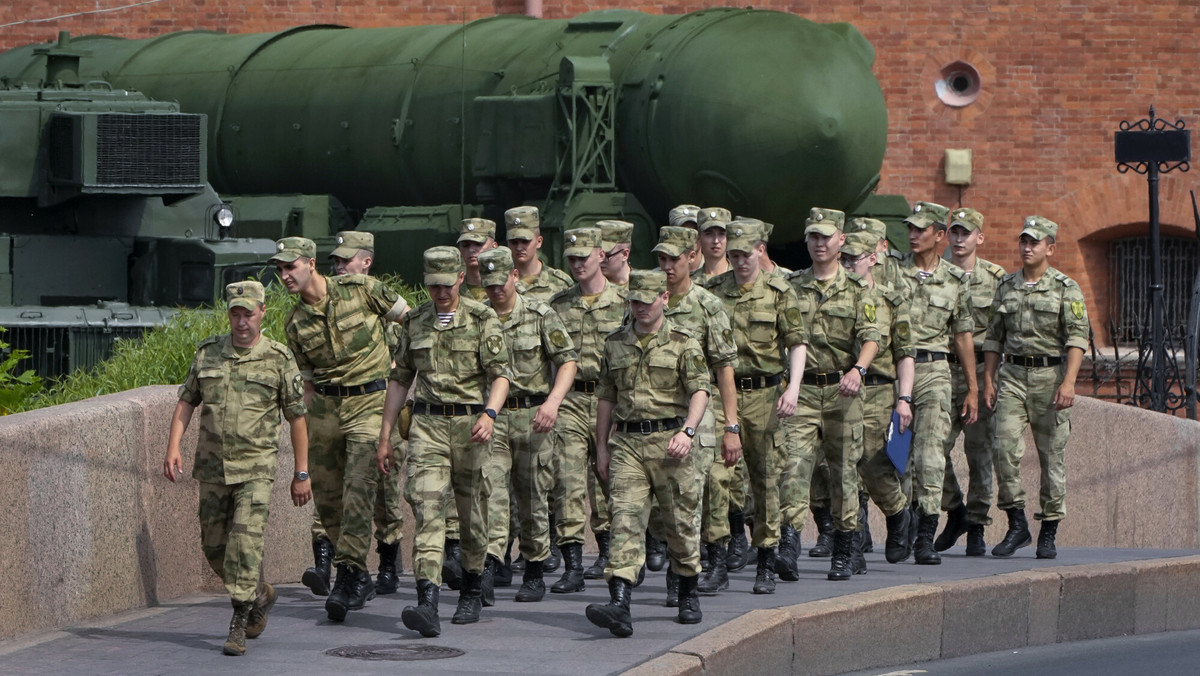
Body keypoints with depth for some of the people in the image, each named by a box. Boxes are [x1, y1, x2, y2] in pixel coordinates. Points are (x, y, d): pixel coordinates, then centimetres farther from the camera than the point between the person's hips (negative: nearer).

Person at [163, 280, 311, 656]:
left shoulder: (279, 359, -4)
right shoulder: (208, 353, 5)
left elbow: (297, 417, 1)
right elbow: (186, 402, 11)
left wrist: (301, 474, 1)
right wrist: (173, 449, -2)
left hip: (255, 470, -4)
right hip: (212, 468, 4)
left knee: (245, 543, -16)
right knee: (214, 547, 11)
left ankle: (238, 625, -11)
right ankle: (259, 596, 36)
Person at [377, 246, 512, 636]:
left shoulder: (482, 319, -1)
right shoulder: (415, 322, 10)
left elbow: (500, 374, -8)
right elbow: (399, 379, 17)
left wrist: (489, 414, -27)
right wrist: (384, 437, 14)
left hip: (470, 424, -2)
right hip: (427, 424, 2)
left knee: (472, 512, 9)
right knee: (427, 507, -13)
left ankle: (472, 592, 30)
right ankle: (427, 604, -24)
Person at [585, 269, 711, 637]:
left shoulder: (683, 343, 2)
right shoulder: (615, 343, 13)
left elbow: (700, 391, -8)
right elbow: (606, 398, 19)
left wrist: (687, 431, -24)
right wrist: (601, 447, 15)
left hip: (669, 441, -2)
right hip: (627, 442, 2)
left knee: (680, 520, 7)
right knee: (625, 519, -11)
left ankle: (689, 596, 27)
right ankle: (619, 605, -23)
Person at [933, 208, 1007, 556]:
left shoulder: (995, 277, 4)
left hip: (981, 371, -1)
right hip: (942, 371, 1)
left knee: (980, 451, 0)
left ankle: (976, 527, 8)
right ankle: (954, 511, 14)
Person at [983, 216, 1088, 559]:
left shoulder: (1066, 288, 0)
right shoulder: (1006, 286, 12)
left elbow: (1077, 337, -9)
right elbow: (994, 337, 17)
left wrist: (1068, 382, -20)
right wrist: (988, 381, 8)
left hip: (1050, 375, -3)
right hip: (1012, 375, 3)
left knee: (1053, 455, 1)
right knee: (1005, 447, -11)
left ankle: (1049, 533, 9)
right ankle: (1016, 524, -2)